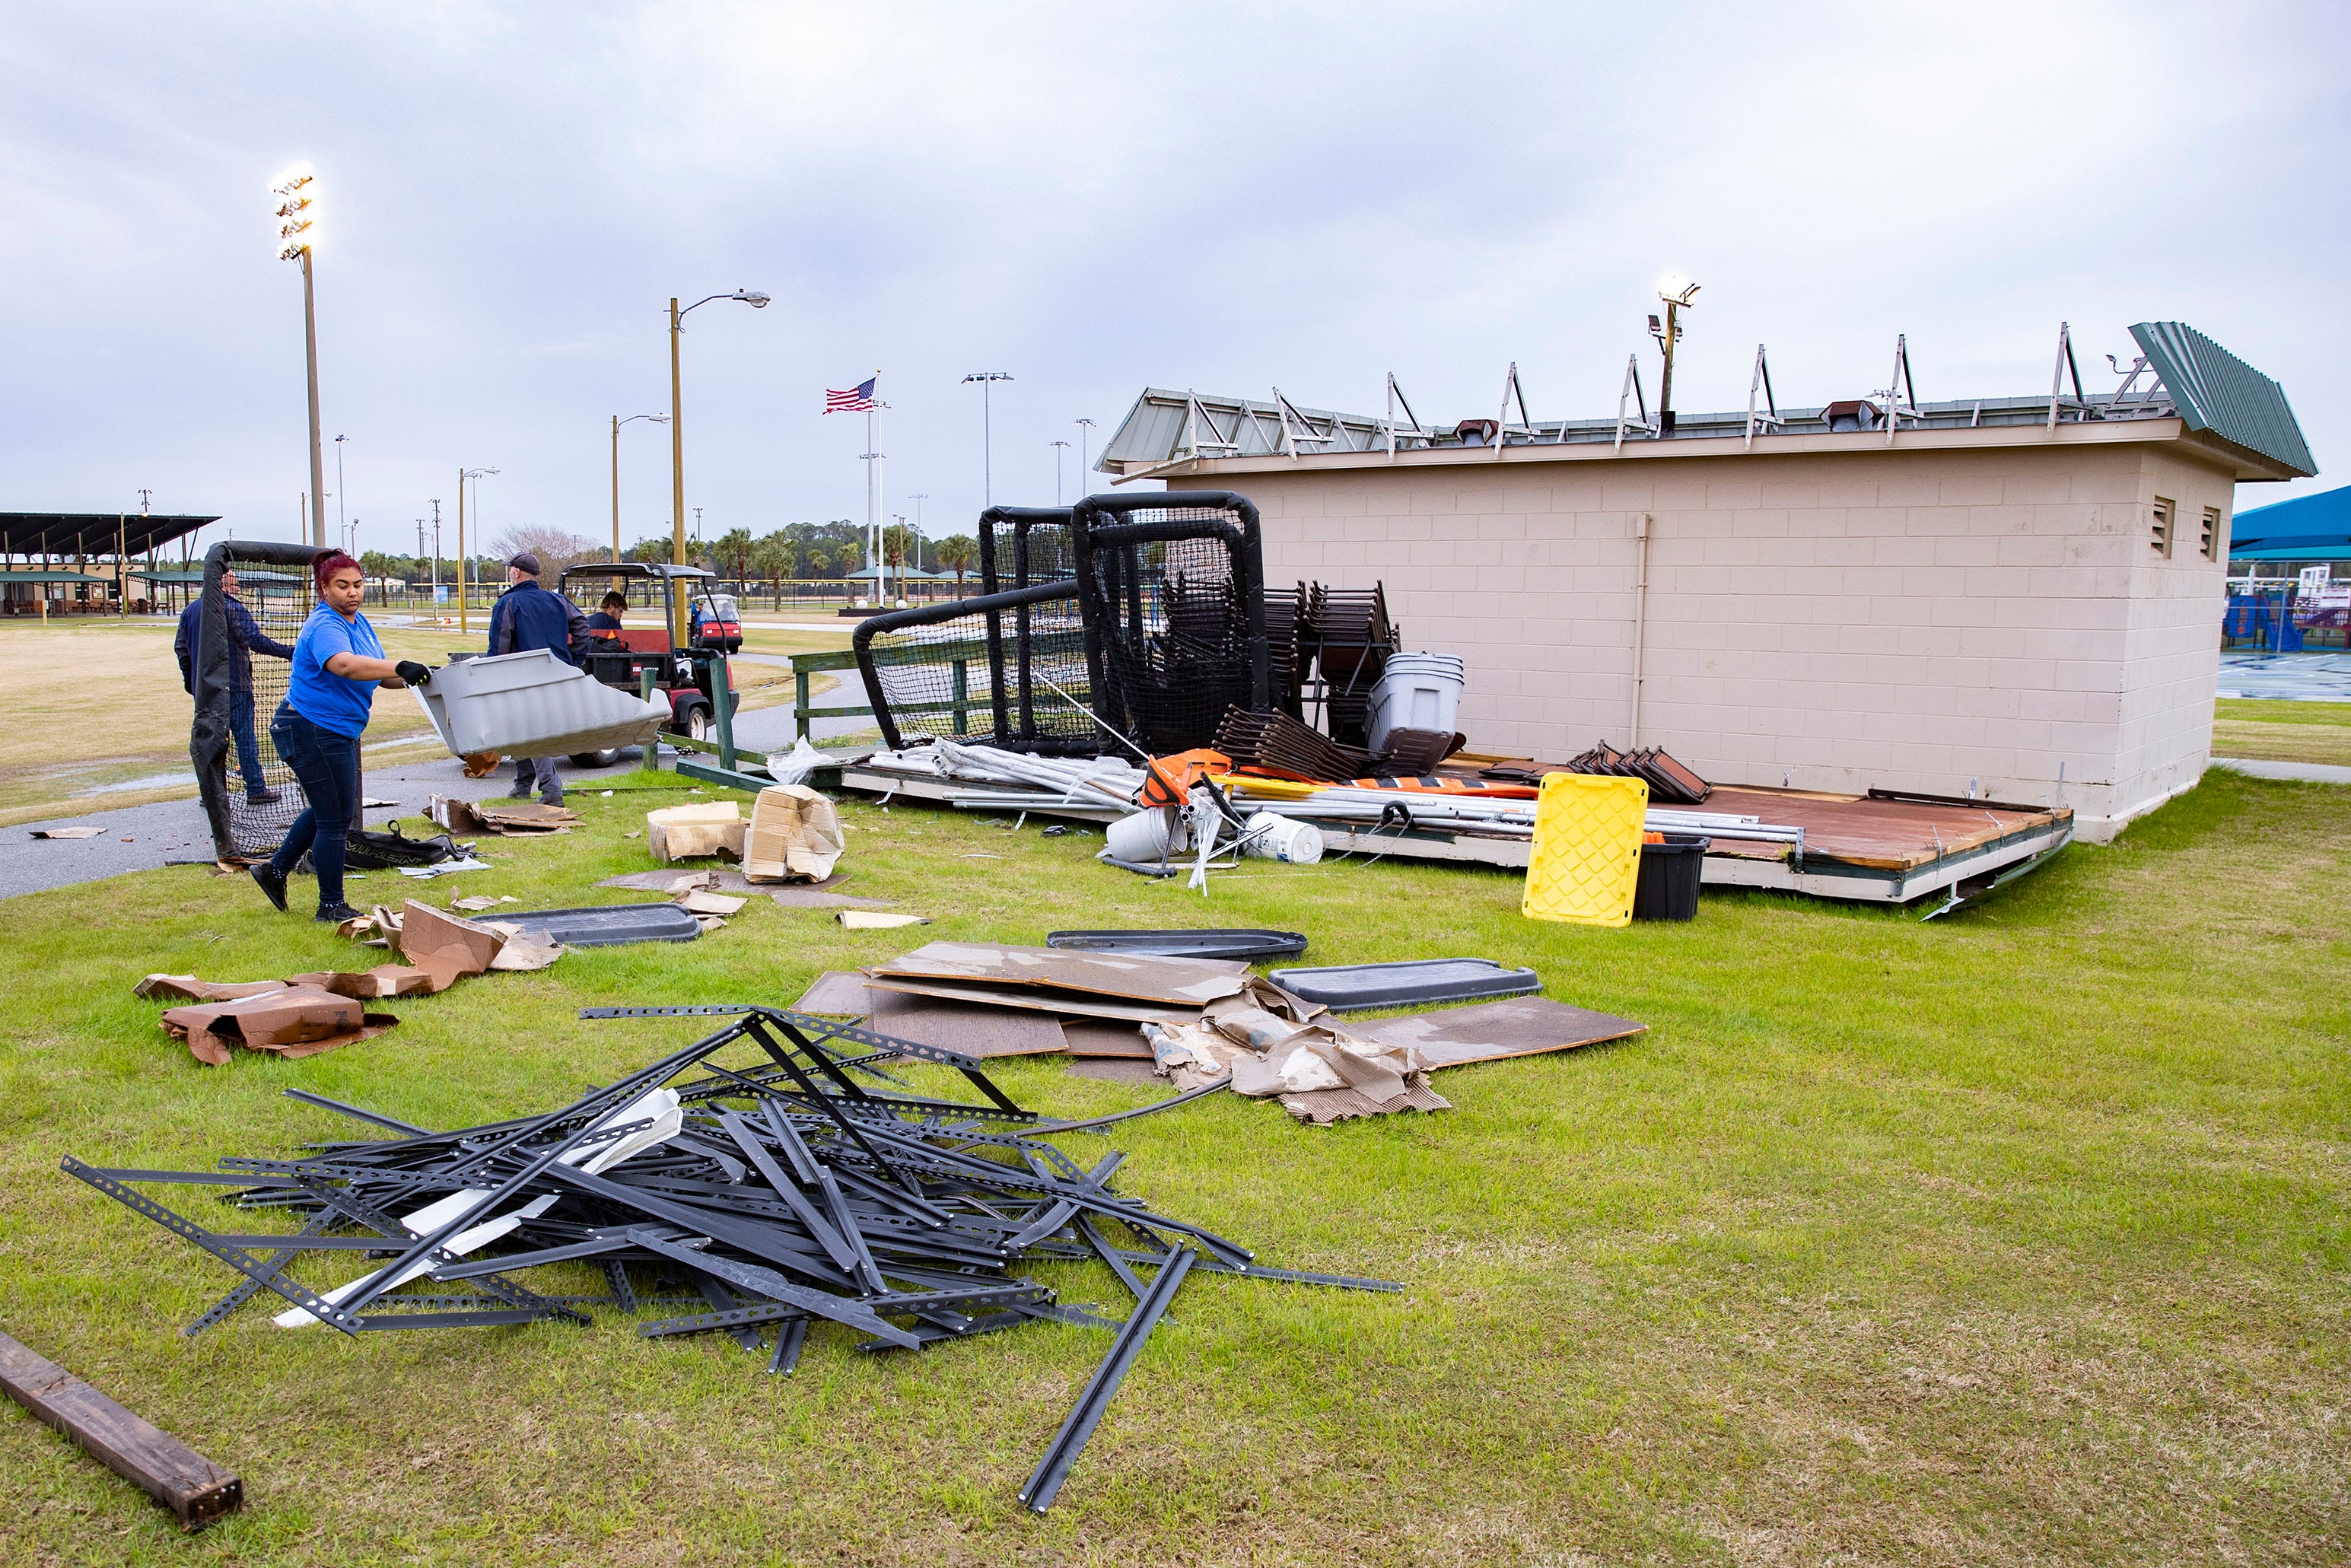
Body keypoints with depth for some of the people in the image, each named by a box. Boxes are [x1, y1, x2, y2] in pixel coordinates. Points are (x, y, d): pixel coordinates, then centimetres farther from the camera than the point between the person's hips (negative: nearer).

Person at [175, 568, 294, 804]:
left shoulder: (190, 610, 11)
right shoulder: (232, 608, -11)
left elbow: (180, 646, 17)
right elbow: (256, 640, -21)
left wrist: (189, 679, 25)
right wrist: (289, 652, -22)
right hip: (234, 687, -7)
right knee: (245, 736, -2)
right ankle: (256, 789, 1)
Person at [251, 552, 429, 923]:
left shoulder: (358, 622, 9)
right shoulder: (325, 627, -22)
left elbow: (379, 674, 10)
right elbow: (345, 665, -43)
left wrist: (417, 677, -9)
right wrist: (401, 668, -55)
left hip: (333, 733, 10)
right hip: (313, 732, -10)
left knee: (328, 811, 25)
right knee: (335, 820, -1)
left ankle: (275, 871, 37)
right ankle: (331, 907, 10)